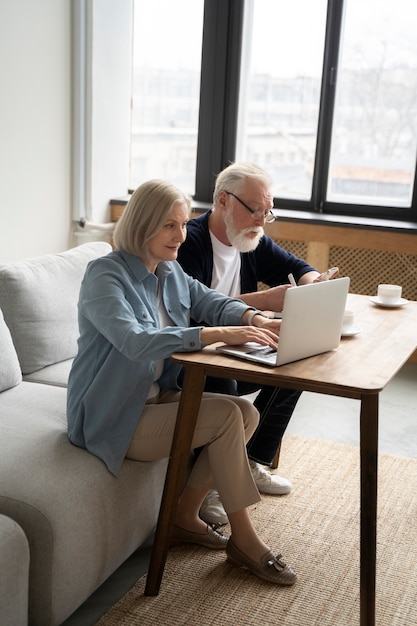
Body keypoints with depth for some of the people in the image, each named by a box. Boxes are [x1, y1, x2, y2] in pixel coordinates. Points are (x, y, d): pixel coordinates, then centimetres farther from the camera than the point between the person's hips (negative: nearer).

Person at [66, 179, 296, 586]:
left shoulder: (170, 272, 6)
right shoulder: (104, 275, -20)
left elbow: (213, 302, 10)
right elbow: (134, 340, -34)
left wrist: (255, 319, -14)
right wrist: (219, 334, -39)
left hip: (158, 396, 8)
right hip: (113, 418, -8)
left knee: (246, 412, -7)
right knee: (226, 416, -19)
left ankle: (185, 515, 7)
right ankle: (243, 540, -4)